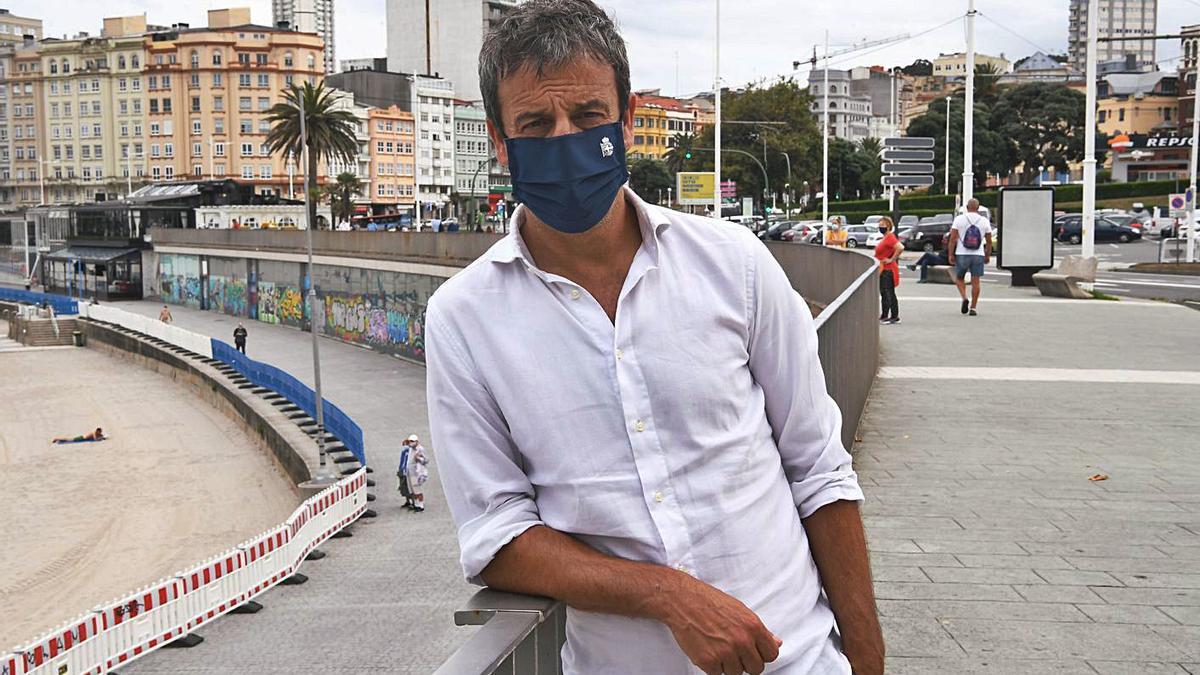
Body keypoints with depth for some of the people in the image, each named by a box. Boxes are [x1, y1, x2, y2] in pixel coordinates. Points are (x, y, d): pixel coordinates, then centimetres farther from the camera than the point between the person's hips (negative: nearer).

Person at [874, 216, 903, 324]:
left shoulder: (890, 237, -16)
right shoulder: (885, 238, 14)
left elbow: (900, 248, -30)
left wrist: (891, 259, -23)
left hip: (887, 270, -11)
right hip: (884, 270, 11)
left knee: (886, 293, -6)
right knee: (890, 294, 13)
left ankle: (884, 317, -3)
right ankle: (895, 317, 18)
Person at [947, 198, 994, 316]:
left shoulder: (959, 219, -3)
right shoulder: (984, 221, 3)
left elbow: (952, 239, -8)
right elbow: (989, 241, 7)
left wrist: (951, 254, -2)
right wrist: (988, 256, 18)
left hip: (962, 254, -1)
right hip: (978, 255, 1)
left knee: (959, 278, 16)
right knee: (975, 281, 5)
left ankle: (964, 298, -6)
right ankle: (973, 308, 6)